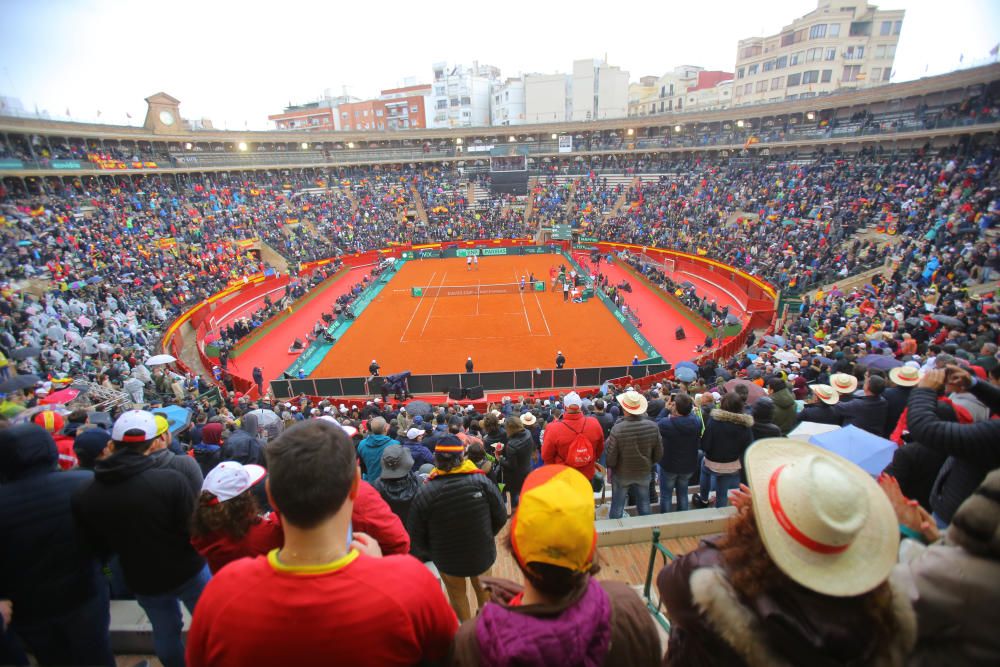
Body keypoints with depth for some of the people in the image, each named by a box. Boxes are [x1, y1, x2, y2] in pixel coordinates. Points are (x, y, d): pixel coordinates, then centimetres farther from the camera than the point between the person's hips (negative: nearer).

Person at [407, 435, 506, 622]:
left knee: (457, 595, 27)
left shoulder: (425, 492, -24)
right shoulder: (482, 481, -23)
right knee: (482, 587, 31)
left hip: (448, 559, -1)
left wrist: (432, 552, 7)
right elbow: (501, 517, -11)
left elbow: (416, 533, -12)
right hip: (483, 553, 2)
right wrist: (485, 537, 7)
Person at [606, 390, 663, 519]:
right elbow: (659, 454, -6)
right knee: (644, 506, 21)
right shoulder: (653, 426, -18)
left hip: (621, 474, -3)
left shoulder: (617, 429, -29)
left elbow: (611, 458, -20)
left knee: (617, 508, 15)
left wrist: (609, 466, 3)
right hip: (644, 472, 3)